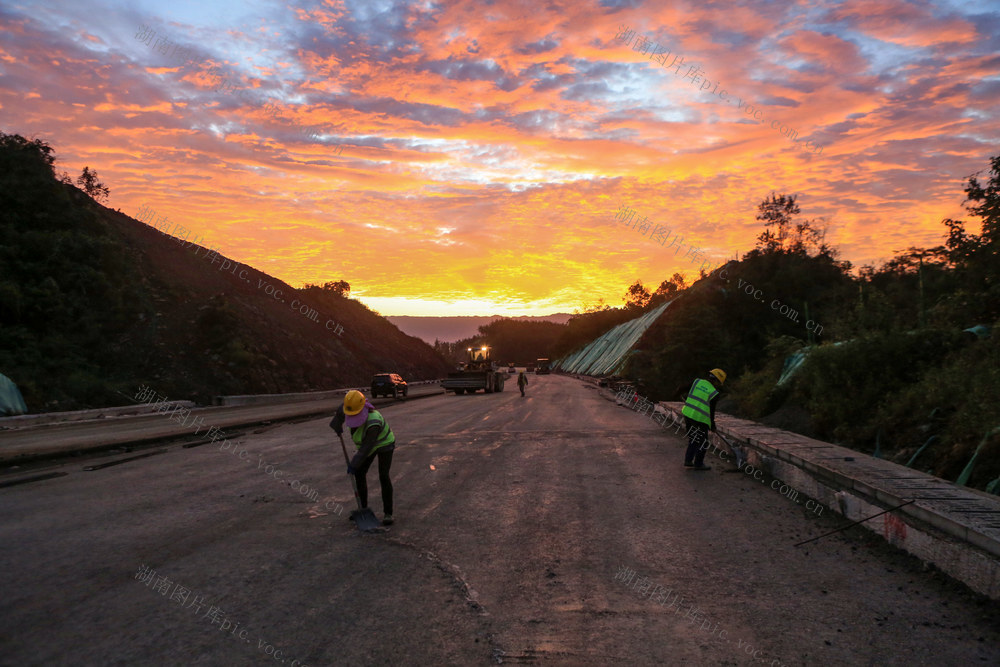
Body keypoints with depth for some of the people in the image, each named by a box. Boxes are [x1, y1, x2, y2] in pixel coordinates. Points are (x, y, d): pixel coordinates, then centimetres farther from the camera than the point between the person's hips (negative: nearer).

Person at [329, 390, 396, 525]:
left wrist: (353, 464, -26)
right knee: (359, 474, 5)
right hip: (368, 443, 7)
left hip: (384, 444, -7)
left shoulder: (373, 423, -41)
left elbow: (366, 448, -33)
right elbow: (341, 411, 4)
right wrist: (338, 425, 15)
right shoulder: (351, 406, -22)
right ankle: (363, 507, 19)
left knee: (383, 476, -18)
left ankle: (388, 513, -11)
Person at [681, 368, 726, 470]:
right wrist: (712, 425, 10)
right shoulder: (714, 393, -9)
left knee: (693, 439, 21)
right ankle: (698, 464, 15)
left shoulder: (697, 382, 3)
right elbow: (711, 410, -4)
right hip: (700, 419, -6)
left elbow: (688, 395, 10)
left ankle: (688, 460, 22)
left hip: (688, 414, 6)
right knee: (702, 442, 10)